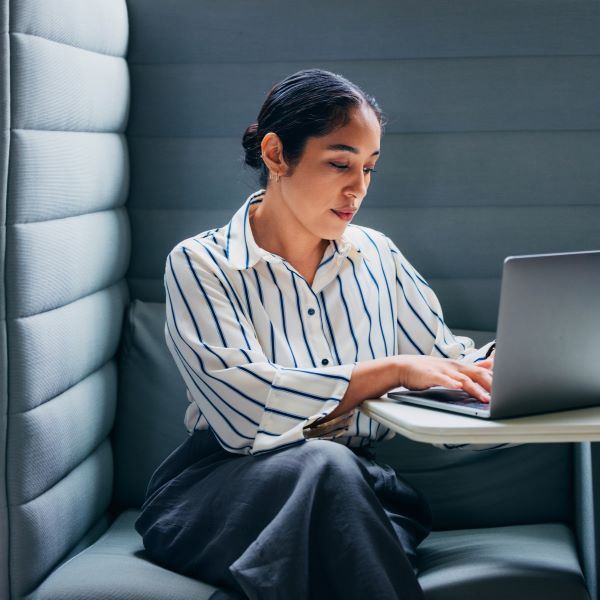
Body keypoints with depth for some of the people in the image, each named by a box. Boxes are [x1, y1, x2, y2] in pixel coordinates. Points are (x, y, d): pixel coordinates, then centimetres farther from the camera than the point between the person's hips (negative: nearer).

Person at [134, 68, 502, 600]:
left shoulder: (377, 256, 14)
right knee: (326, 465, -36)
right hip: (222, 488, -3)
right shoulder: (200, 265, -3)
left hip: (358, 488, 3)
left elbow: (446, 356, 16)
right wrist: (394, 371, -20)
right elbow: (243, 408, -18)